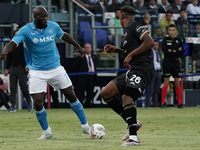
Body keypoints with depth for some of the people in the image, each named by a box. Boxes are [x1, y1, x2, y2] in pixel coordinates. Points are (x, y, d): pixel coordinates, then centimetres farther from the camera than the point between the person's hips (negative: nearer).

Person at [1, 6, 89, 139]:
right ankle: (47, 132, 12)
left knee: (71, 96, 2)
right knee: (38, 103, -10)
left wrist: (78, 46, 27)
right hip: (37, 72, -2)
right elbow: (12, 44, -24)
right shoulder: (26, 30, -13)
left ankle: (85, 126, 18)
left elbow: (64, 36, 19)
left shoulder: (53, 26, -2)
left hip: (55, 68, 2)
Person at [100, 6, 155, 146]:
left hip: (143, 69, -10)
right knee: (105, 93, 4)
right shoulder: (129, 30, 24)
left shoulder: (134, 26, -5)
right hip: (132, 71, 10)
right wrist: (117, 50, 24)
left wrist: (130, 55, -16)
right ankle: (132, 123, 7)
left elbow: (150, 42, -19)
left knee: (127, 97, -28)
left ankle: (133, 137, -32)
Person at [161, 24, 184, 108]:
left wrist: (172, 51, -11)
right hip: (167, 62, -3)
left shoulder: (178, 40, 9)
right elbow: (165, 51, -13)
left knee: (177, 82, 3)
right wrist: (176, 51, -11)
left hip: (176, 63, 3)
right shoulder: (165, 40, 1)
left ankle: (180, 102, 6)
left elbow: (182, 53, 1)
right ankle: (163, 102, -3)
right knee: (166, 82, -5)